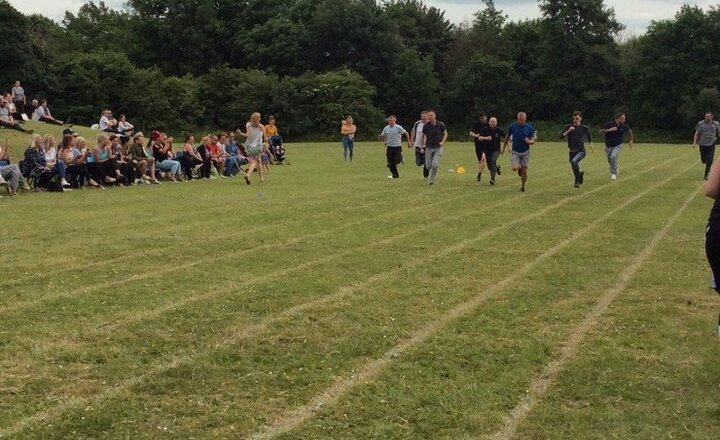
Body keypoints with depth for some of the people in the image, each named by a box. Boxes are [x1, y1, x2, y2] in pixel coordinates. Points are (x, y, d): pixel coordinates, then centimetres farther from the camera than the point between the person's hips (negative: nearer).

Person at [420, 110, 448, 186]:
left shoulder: (441, 125, -5)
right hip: (429, 148, 1)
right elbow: (423, 136, 11)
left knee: (435, 164, -14)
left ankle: (431, 180, -2)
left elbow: (445, 133, 9)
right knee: (428, 166, 2)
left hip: (438, 148, -1)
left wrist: (442, 142, -6)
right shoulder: (426, 126, -3)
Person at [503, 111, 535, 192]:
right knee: (515, 168, -20)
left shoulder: (529, 128, -5)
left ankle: (523, 186, 20)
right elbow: (507, 137, 10)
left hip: (525, 152, 0)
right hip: (515, 152, 0)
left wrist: (529, 141, -25)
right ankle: (519, 169, 17)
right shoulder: (513, 127, -5)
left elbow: (533, 141, -2)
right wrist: (504, 148, 14)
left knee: (524, 171, -2)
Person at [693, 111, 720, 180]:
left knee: (709, 161, -9)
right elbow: (697, 134, 0)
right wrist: (694, 143, -7)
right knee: (703, 160, 8)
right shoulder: (701, 124, -3)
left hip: (711, 144, -1)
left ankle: (706, 175, -2)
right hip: (702, 144, 1)